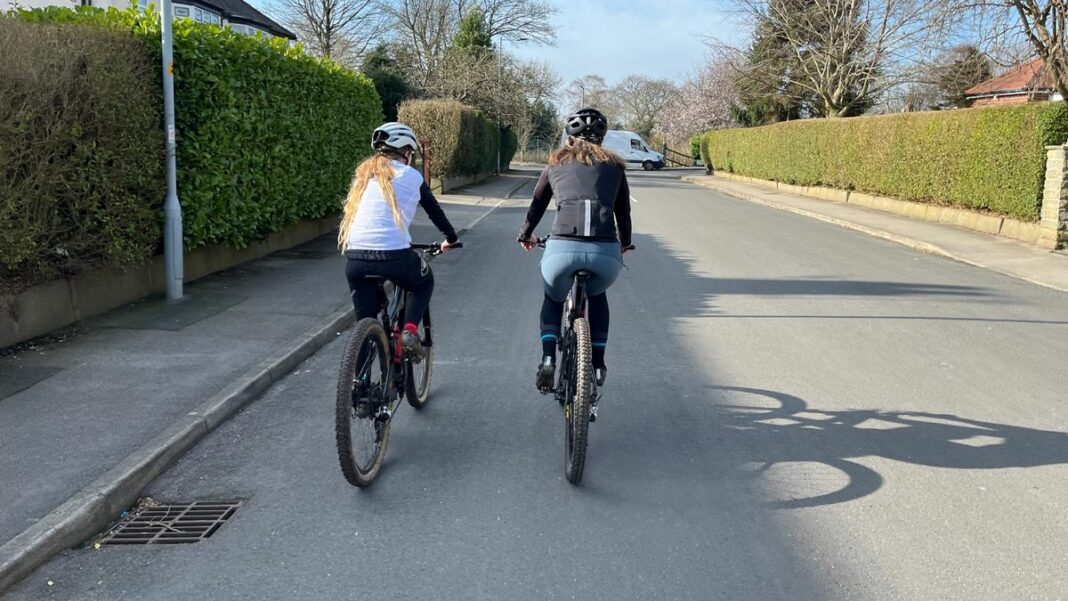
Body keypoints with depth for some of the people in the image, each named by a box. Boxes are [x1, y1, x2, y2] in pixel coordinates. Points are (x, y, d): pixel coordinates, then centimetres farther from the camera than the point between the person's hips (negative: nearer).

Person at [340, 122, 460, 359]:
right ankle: (409, 330, 7)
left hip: (355, 258, 4)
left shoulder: (363, 173, 19)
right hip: (394, 255, -4)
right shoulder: (410, 176, 9)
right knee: (425, 282, 29)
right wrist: (451, 238, 38)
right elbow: (434, 211, 20)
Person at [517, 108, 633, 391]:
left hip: (563, 248, 0)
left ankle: (548, 359, 11)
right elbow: (623, 212, 30)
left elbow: (536, 207, 30)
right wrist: (624, 243, 49)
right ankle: (598, 365, 29)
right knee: (597, 296, 34)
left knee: (553, 298, 31)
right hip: (607, 253, 1)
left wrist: (525, 236, 49)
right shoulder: (614, 166, 21)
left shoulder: (555, 165, 21)